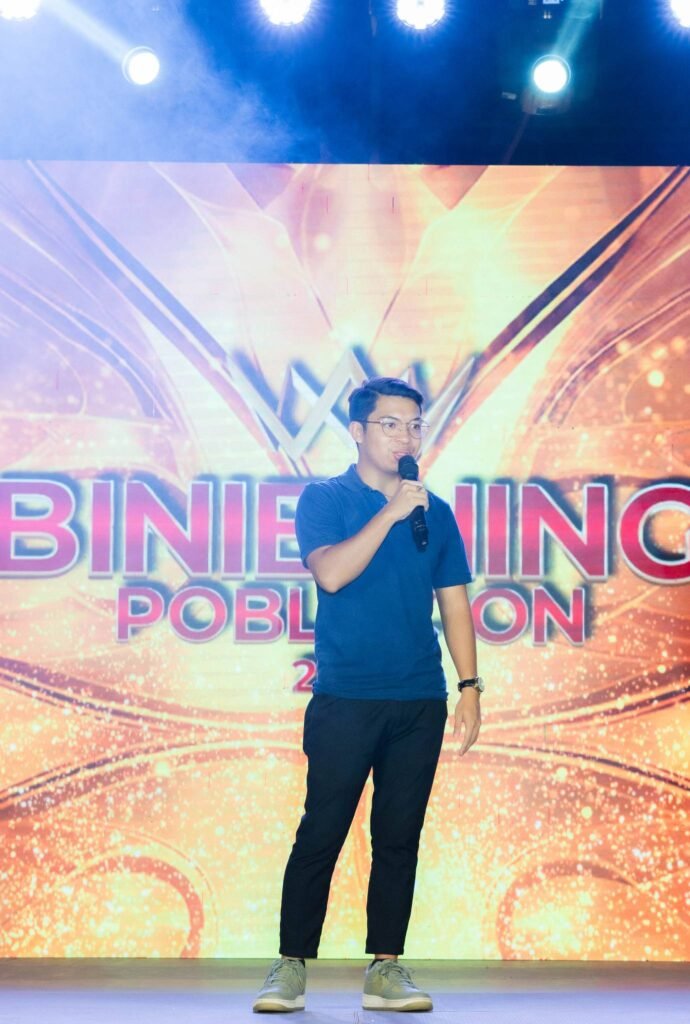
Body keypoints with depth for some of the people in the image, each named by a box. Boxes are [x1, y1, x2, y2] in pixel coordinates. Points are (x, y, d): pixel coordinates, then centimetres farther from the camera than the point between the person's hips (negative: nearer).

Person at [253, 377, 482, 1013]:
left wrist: (470, 686, 6)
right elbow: (331, 573, -15)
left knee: (399, 839, 5)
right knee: (321, 834, -3)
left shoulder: (435, 513, 12)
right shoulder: (325, 500, 2)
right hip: (345, 700, -3)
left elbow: (454, 604, 13)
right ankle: (292, 968, 5)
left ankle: (385, 969, 11)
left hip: (420, 703, 4)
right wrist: (391, 511, -16)